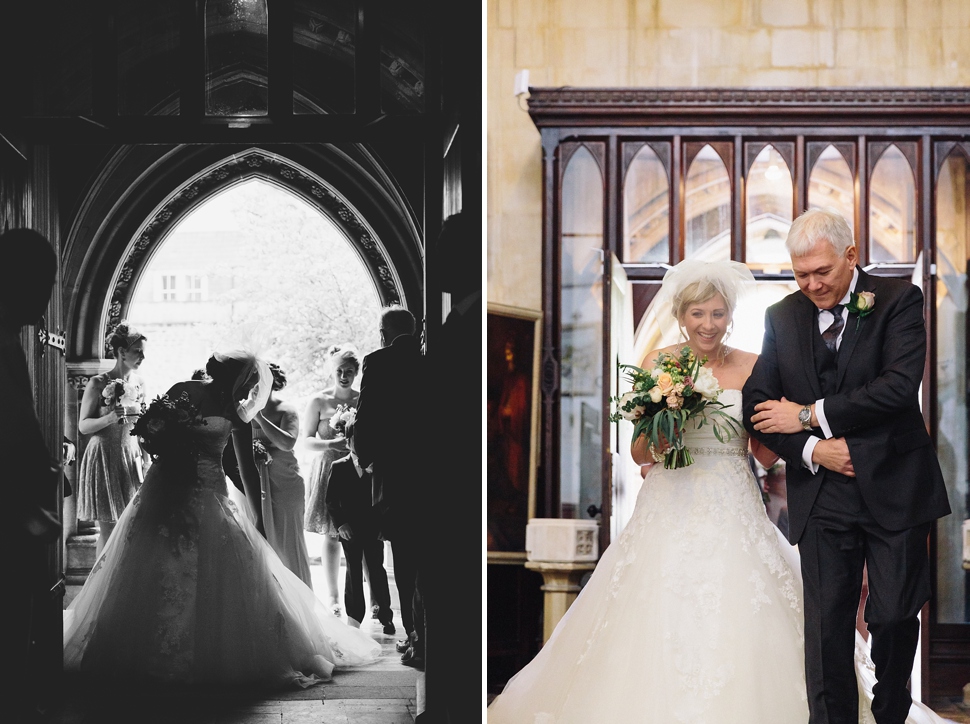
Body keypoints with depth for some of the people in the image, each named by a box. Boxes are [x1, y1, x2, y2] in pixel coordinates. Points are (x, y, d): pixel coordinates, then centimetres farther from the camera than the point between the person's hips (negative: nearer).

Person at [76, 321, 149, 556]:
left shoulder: (139, 383, 8)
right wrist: (111, 417, -25)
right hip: (105, 456, -5)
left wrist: (145, 458, 13)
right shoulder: (98, 384, -9)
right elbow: (83, 426, -8)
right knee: (107, 528, -4)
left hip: (131, 457, 5)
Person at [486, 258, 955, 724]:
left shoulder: (751, 368, 4)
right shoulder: (657, 364, 4)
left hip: (732, 511, 0)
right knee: (661, 627, -6)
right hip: (670, 510, 0)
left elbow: (765, 456, 5)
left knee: (737, 629, -7)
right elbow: (639, 454, 6)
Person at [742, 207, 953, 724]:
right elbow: (758, 405, 6)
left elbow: (900, 386, -17)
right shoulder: (782, 317, 8)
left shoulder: (898, 299, -3)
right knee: (826, 624, 0)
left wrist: (810, 415, -15)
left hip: (894, 488, -2)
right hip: (822, 496, 2)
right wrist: (811, 450, -11)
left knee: (894, 616, 5)